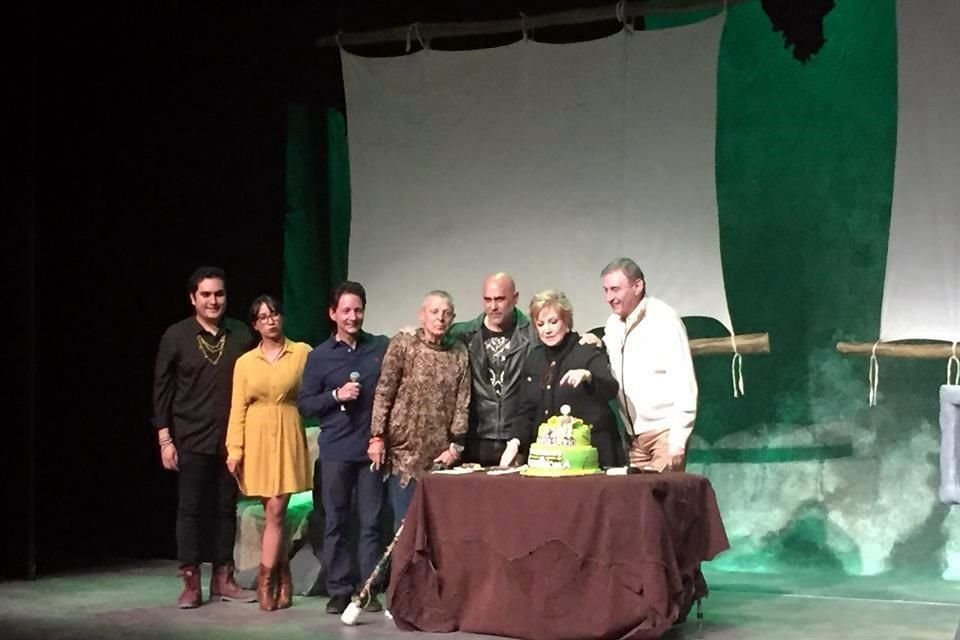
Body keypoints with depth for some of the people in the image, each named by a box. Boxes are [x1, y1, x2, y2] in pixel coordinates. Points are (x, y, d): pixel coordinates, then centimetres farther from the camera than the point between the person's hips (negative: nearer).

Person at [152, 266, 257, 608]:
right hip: (191, 439, -2)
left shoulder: (241, 335, 3)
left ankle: (223, 578, 18)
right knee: (190, 509, 1)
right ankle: (190, 582, 7)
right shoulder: (176, 337, -1)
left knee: (226, 508, 8)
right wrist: (164, 438, -4)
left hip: (232, 439, 2)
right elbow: (162, 389, 0)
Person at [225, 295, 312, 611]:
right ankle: (283, 578, 16)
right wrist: (234, 449, -2)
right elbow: (237, 408, 4)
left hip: (288, 437, -2)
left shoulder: (302, 352, 2)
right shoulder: (244, 362, 7)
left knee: (276, 511, -6)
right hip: (257, 439, 2)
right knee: (273, 512, 4)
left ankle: (266, 581, -1)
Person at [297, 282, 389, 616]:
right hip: (335, 450, 0)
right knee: (336, 523, 4)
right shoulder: (319, 356, 5)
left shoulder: (382, 347, 4)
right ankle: (339, 589, 11)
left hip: (372, 448, 0)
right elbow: (304, 403, 4)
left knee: (371, 522, 2)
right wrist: (336, 395, -11)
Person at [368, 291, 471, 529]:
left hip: (440, 455, 2)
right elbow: (383, 394, -3)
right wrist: (377, 437, -8)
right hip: (404, 451, -2)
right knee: (404, 521, -2)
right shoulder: (402, 344, -1)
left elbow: (462, 403, 6)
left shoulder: (459, 353, 6)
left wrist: (455, 445, 0)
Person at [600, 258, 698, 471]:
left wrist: (678, 441, -17)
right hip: (634, 435, 6)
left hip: (664, 430, -6)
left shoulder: (664, 318, -9)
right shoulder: (613, 323, 10)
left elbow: (684, 383, -12)